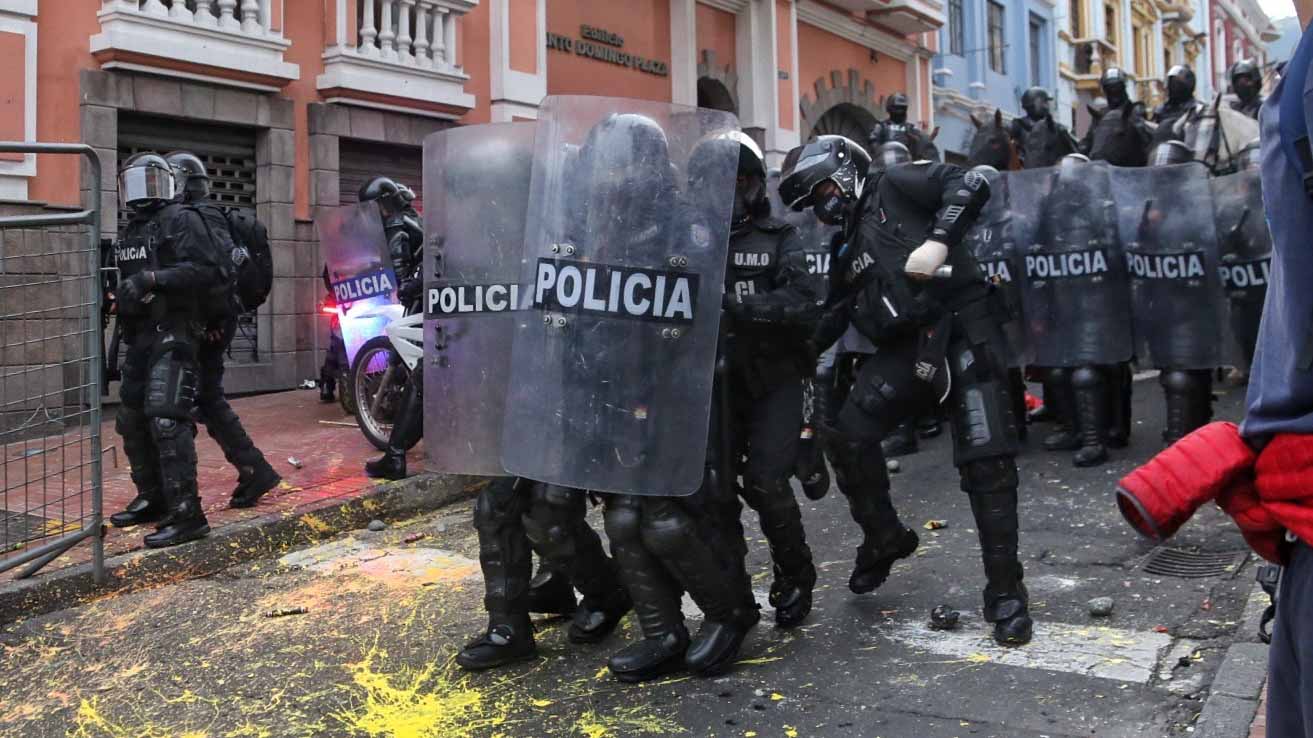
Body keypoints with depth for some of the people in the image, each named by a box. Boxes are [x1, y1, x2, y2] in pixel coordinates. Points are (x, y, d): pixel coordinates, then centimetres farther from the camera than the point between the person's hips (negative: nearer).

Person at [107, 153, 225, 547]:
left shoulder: (181, 219, -6)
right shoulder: (132, 230, 20)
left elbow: (206, 270, -18)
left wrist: (153, 278, -24)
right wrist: (120, 296, 12)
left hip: (173, 333, -9)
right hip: (141, 334, 10)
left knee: (166, 419, -18)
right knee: (131, 421, 14)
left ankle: (186, 515, -18)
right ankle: (152, 499, 29)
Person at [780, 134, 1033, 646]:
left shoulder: (895, 186, 5)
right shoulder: (847, 253, 22)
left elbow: (971, 184, -8)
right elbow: (829, 326, 21)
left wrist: (938, 241, -20)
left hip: (963, 327, -6)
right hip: (909, 348, 6)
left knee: (986, 462, -9)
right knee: (849, 437, -8)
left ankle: (1005, 591, 1)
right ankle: (885, 540, 15)